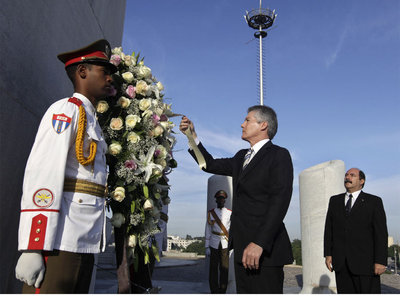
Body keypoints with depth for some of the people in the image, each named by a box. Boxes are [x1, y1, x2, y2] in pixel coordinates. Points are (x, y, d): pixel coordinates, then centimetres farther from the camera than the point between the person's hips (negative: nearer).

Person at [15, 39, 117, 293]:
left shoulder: (91, 120, 21)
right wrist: (33, 248, -23)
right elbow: (43, 174, -17)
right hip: (59, 242, -9)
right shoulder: (66, 109, -6)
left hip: (85, 242, 9)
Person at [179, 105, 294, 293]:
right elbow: (210, 165, 24)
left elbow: (280, 201, -16)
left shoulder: (279, 155, -6)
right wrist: (192, 135, 16)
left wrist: (259, 243, -23)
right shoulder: (241, 157, 19)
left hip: (265, 250, -7)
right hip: (242, 247, 8)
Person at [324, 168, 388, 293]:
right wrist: (328, 254, 4)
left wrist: (380, 261, -11)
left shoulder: (374, 202, 1)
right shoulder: (335, 201, 11)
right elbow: (329, 228, 10)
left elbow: (381, 233, -4)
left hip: (365, 262, -3)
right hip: (340, 262, 3)